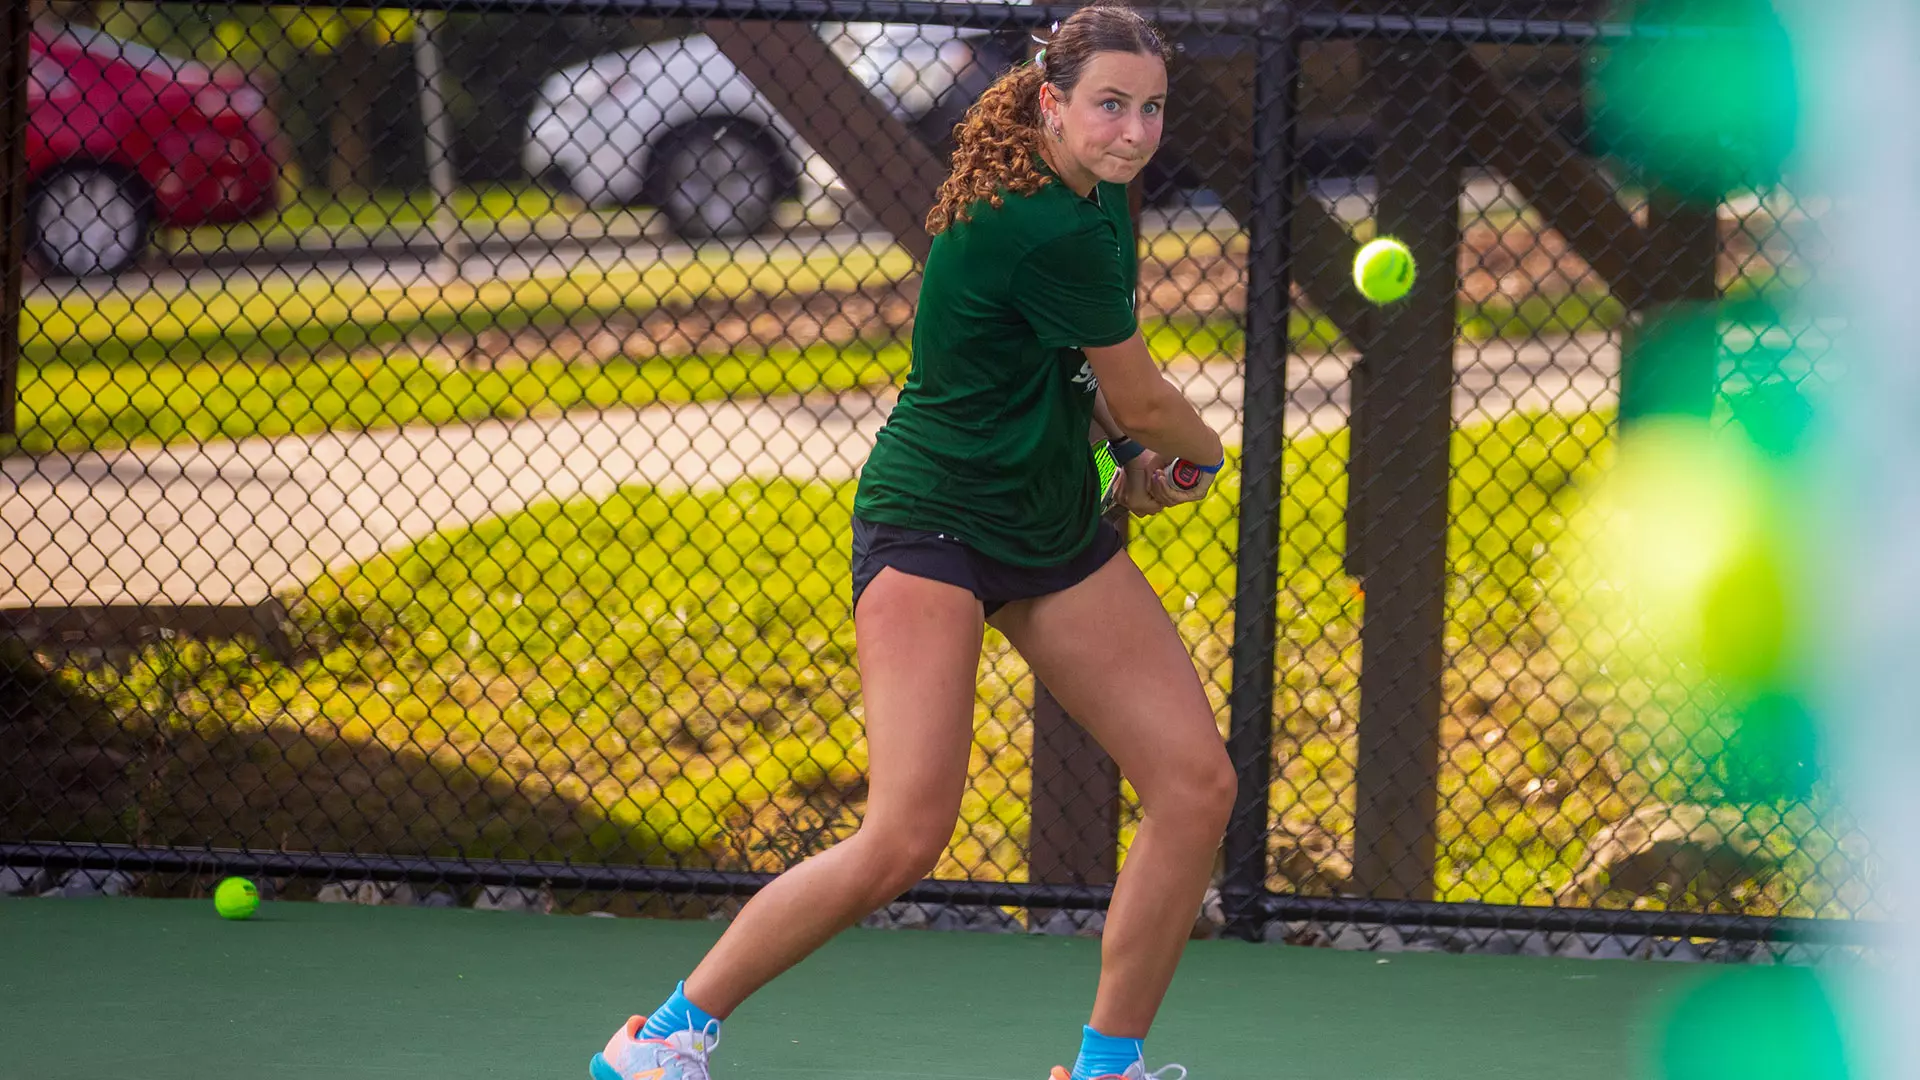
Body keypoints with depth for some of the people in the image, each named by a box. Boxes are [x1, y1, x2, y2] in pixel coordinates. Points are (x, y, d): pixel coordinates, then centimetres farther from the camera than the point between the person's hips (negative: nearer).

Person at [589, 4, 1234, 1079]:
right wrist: (1204, 451, 9)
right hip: (933, 525, -9)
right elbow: (1145, 405, -12)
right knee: (906, 838, -19)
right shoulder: (1045, 231, -24)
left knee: (1198, 783, -1)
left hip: (1056, 534, 9)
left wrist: (1132, 443, 9)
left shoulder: (1097, 199, 6)